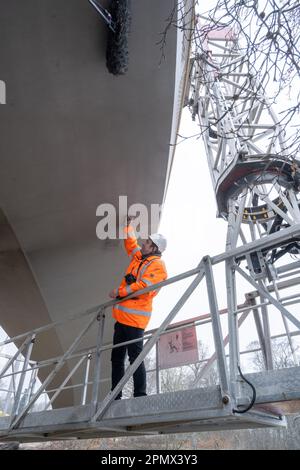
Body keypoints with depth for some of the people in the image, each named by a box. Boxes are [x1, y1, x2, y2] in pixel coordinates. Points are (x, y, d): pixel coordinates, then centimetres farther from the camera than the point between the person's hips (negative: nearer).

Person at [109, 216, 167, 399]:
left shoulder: (157, 265, -8)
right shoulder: (139, 257, 18)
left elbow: (144, 286, -20)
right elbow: (130, 242, 35)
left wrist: (119, 292, -15)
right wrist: (129, 223, 35)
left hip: (134, 317, -9)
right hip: (122, 315, 9)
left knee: (135, 356, -7)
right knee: (117, 357, 12)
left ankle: (140, 395, 3)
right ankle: (115, 396, 21)